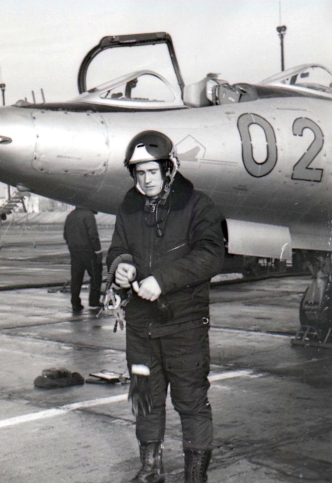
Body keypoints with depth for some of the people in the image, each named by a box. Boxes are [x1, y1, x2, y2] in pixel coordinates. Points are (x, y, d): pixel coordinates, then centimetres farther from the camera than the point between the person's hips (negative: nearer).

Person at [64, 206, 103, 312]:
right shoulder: (88, 215, -13)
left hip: (74, 251, 7)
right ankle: (94, 302, 11)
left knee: (76, 277, 7)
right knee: (95, 276, 8)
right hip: (88, 251, -6)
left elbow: (65, 235, 17)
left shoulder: (70, 216, 11)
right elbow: (93, 235, -17)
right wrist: (98, 251, -12)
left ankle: (75, 304, 6)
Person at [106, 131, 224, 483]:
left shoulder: (196, 206, -6)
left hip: (184, 321, -5)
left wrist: (163, 279, -26)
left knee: (191, 399, 1)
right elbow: (117, 249, 17)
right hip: (140, 321, 5)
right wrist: (121, 265, -9)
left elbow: (210, 256, -17)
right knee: (145, 398, 16)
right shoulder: (130, 208, 9)